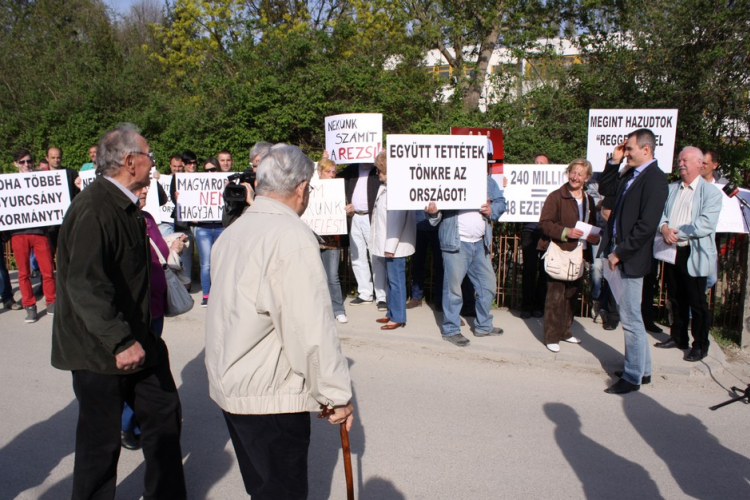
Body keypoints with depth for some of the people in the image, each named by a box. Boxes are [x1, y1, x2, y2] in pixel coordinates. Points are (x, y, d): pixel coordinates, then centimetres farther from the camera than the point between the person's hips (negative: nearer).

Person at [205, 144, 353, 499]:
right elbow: (312, 328, -24)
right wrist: (336, 394, -14)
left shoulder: (233, 231, 7)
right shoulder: (293, 236, -21)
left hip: (228, 384, 9)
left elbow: (235, 310, 11)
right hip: (270, 393, -8)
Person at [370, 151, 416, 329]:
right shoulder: (385, 186, 10)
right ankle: (392, 313, 28)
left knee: (396, 281, -1)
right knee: (391, 280, 17)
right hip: (388, 244, 10)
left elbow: (397, 220, -23)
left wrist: (390, 246, -22)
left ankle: (398, 317, 9)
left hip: (395, 245, -10)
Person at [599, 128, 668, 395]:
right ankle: (643, 368, 31)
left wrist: (619, 253, -18)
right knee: (628, 316, 17)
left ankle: (633, 377, 13)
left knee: (630, 318, 0)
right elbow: (605, 189, 24)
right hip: (617, 252, 9)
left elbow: (646, 225, -22)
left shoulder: (655, 179, -16)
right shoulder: (630, 174, 10)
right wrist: (614, 161, 11)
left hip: (630, 258, -9)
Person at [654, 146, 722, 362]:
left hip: (694, 255, -5)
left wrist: (677, 233, -17)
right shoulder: (671, 189, 12)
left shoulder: (710, 192, -7)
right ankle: (678, 337, 30)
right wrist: (664, 227, -16)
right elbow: (659, 212, 5)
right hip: (671, 252, 5)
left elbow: (706, 225, -17)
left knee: (697, 302, 3)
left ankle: (700, 345, 16)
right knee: (676, 299, 16)